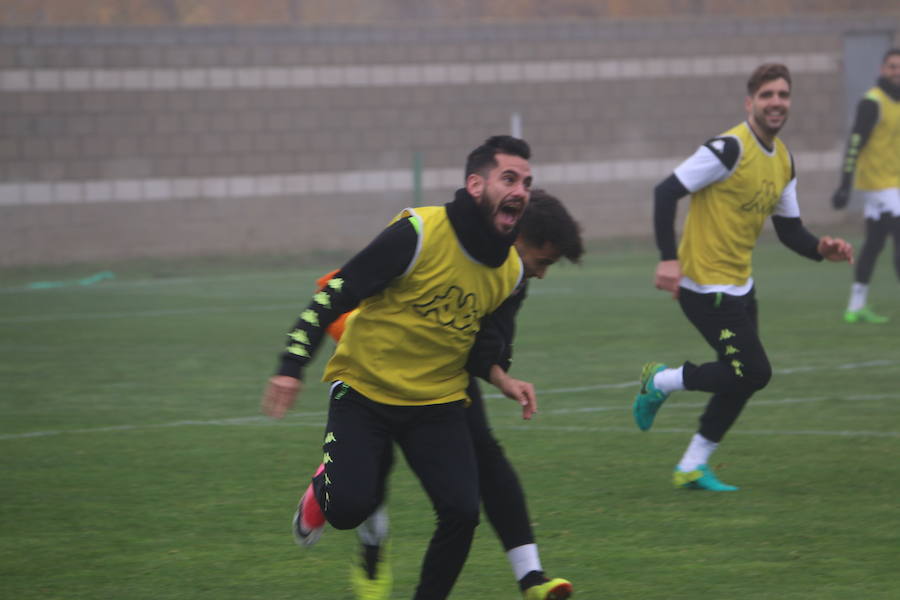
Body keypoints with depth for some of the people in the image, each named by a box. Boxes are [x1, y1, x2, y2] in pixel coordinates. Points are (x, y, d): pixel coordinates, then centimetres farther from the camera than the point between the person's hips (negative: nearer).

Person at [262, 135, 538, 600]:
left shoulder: (509, 270, 2)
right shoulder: (418, 234, -18)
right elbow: (335, 295, -16)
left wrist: (502, 382, 6)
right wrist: (292, 366, -23)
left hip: (437, 404, 4)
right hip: (364, 390, -4)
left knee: (462, 513, -15)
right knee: (350, 508, -19)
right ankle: (324, 489, 20)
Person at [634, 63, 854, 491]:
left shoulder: (783, 159, 9)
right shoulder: (730, 148, -18)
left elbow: (789, 229, 14)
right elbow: (666, 192, -19)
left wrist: (821, 248, -7)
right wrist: (668, 259, -26)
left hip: (739, 285, 9)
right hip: (705, 284, -9)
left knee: (744, 376, 9)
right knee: (754, 373, -12)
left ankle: (692, 468, 21)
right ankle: (661, 382, 8)